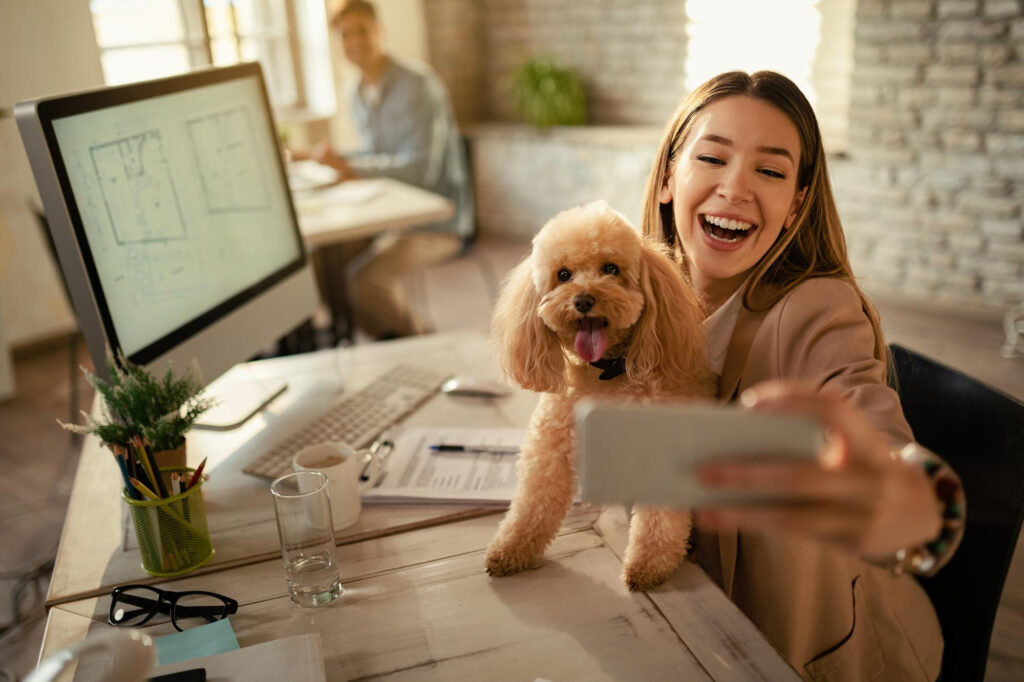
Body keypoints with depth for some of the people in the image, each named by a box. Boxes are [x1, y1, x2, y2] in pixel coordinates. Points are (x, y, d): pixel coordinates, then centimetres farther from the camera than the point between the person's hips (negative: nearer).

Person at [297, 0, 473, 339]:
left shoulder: (418, 84, -16)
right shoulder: (357, 95, 9)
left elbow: (421, 168, -25)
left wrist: (347, 166, -26)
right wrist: (318, 158, 6)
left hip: (438, 219, -8)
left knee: (368, 280, -27)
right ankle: (390, 340, 13)